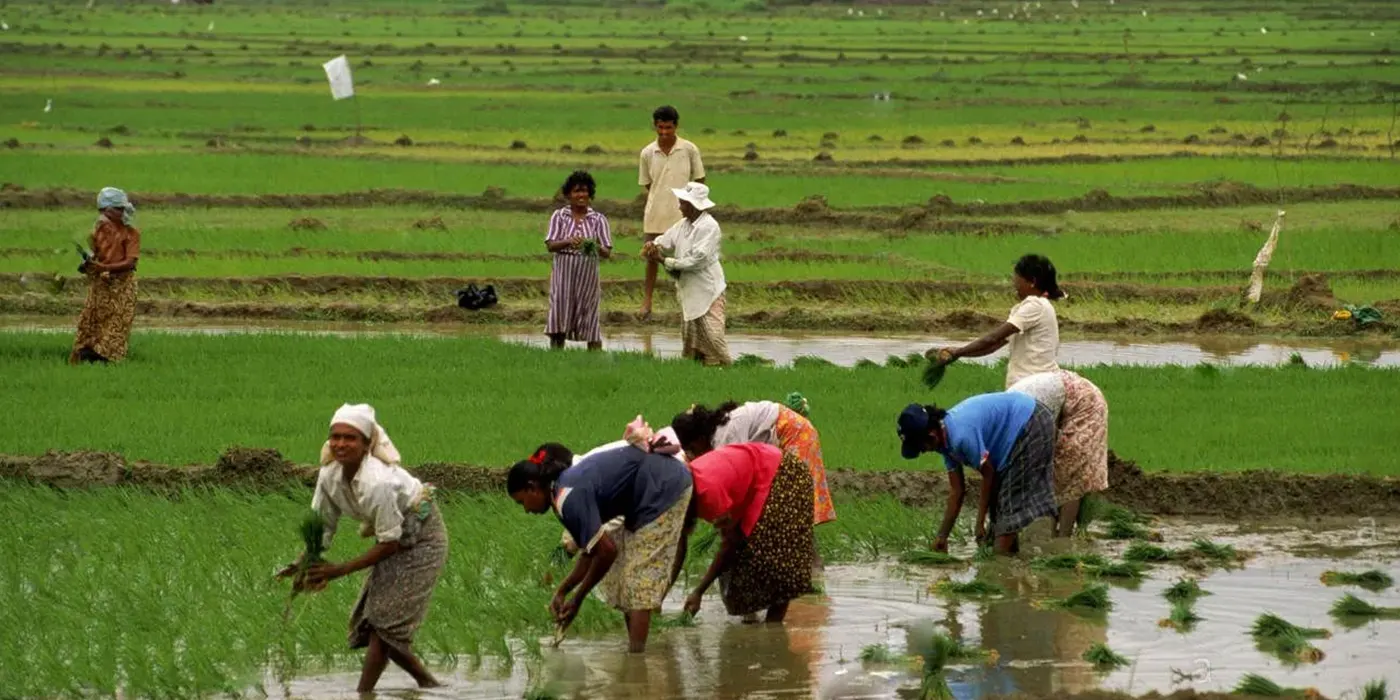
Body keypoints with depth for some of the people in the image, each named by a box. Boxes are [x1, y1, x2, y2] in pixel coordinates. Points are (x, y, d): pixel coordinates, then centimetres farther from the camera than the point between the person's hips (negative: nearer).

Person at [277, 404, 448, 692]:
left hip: (421, 539, -8)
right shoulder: (330, 475, -13)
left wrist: (340, 570, -27)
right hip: (394, 541, 8)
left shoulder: (378, 481, -35)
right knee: (368, 620, 5)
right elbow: (321, 527, -3)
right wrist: (304, 563, -21)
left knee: (385, 619, -13)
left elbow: (390, 543, -28)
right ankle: (428, 684, 16)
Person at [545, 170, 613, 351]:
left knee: (590, 320, 1)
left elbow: (607, 253, -1)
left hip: (588, 275, 0)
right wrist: (568, 242, -24)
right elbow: (550, 245, -4)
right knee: (558, 323, -2)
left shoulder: (598, 220, 4)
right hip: (563, 273, 0)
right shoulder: (559, 216, 6)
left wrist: (596, 247, -24)